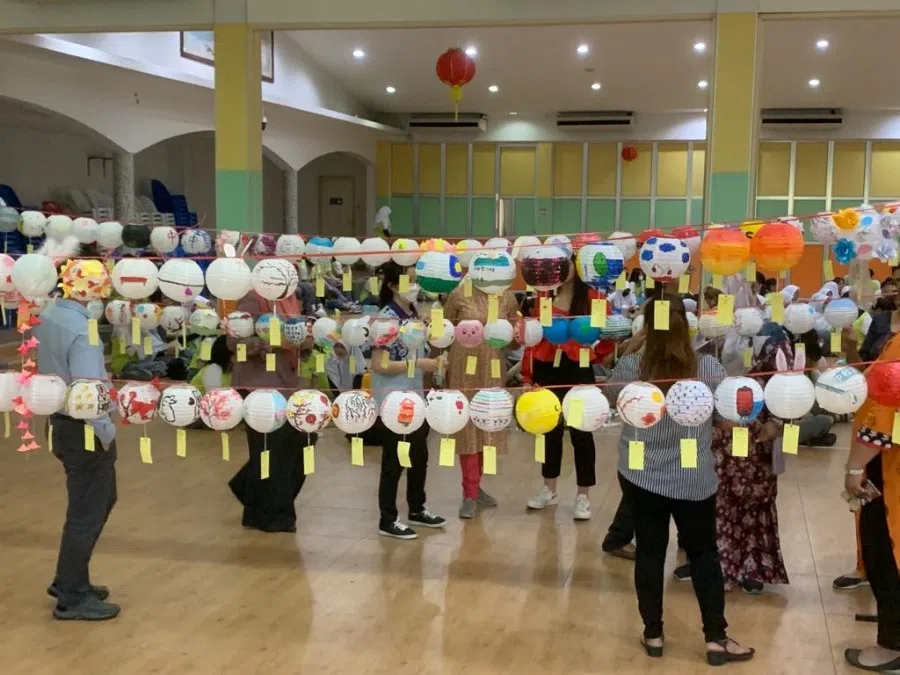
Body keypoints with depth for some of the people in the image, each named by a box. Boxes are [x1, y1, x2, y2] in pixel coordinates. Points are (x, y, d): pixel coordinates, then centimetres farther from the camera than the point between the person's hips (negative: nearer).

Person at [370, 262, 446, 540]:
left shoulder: (414, 314, 7)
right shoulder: (386, 318, -17)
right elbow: (379, 365, -21)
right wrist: (418, 364, -22)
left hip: (414, 398, 8)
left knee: (420, 455, 17)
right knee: (394, 461, 1)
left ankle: (417, 509, 33)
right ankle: (388, 520, 13)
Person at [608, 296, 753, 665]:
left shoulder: (629, 367, -13)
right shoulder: (710, 368, -13)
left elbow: (606, 397, 7)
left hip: (640, 476, 0)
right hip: (694, 479, 0)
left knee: (649, 551, 12)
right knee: (703, 553, 13)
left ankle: (653, 634, 22)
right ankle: (716, 639, 19)